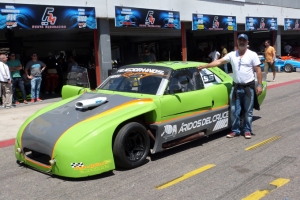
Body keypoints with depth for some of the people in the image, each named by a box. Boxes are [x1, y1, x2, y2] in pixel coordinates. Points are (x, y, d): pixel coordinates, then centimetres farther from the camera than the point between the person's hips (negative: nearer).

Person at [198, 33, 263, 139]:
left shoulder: (252, 55, -3)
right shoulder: (232, 55, 4)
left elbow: (258, 70, -4)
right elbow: (219, 61, -1)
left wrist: (259, 85, -10)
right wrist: (204, 66, -9)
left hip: (249, 87, -3)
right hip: (236, 87, 3)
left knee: (248, 111, 5)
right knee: (234, 111, 7)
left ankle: (247, 130, 17)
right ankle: (235, 130, 18)